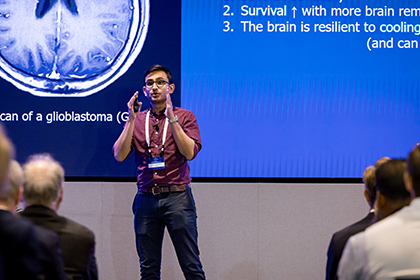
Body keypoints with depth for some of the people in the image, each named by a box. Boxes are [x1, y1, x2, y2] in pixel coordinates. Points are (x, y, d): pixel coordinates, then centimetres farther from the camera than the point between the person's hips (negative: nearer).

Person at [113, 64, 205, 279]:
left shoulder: (184, 117, 5)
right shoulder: (136, 120, 13)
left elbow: (190, 152, -9)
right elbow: (119, 155, 1)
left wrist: (171, 118, -14)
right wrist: (132, 119, -6)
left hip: (177, 197, -3)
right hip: (146, 198, 3)